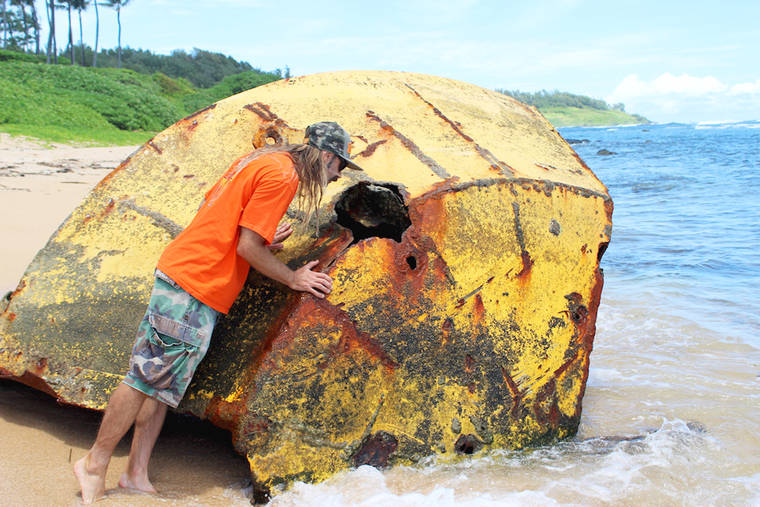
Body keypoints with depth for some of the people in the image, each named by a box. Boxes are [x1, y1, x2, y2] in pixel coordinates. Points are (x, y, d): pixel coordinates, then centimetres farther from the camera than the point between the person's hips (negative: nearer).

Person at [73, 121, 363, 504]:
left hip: (180, 273, 10)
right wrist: (292, 278, -2)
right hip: (195, 286, -10)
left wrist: (262, 242, 16)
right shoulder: (282, 174, -14)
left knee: (161, 383, 11)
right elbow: (247, 248, -15)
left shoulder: (258, 160, 15)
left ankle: (136, 475, 18)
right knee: (146, 379, 0)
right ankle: (95, 465, 13)